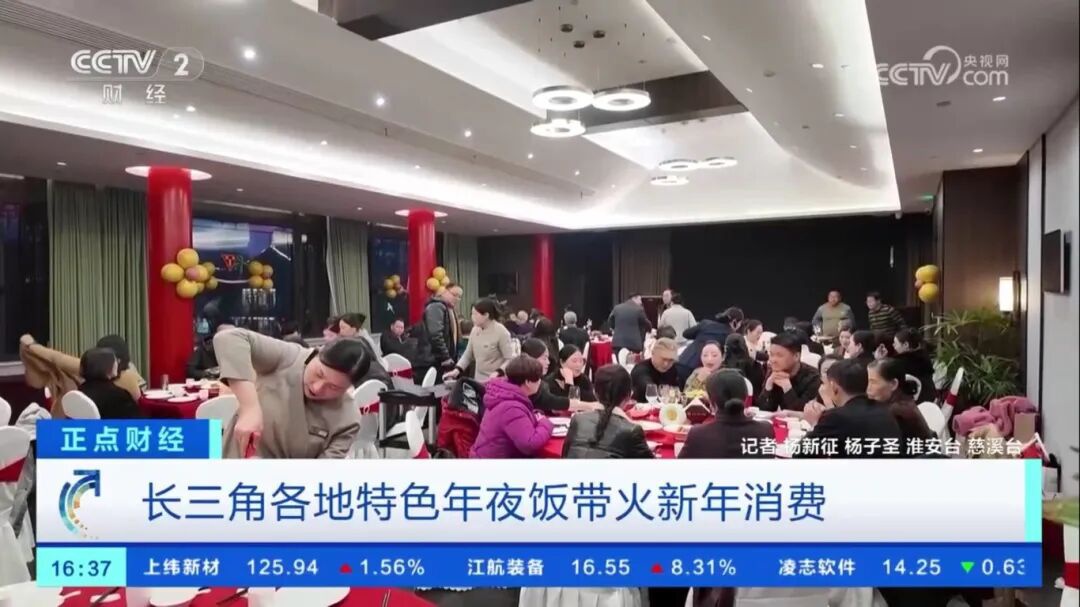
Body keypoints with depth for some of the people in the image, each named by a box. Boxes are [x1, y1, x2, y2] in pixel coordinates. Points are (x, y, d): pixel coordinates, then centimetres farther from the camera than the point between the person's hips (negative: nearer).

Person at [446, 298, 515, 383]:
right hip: (478, 380, 6)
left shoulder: (501, 332, -14)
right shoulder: (475, 330, 4)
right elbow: (467, 355, 13)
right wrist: (457, 370, -1)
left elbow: (510, 360, -15)